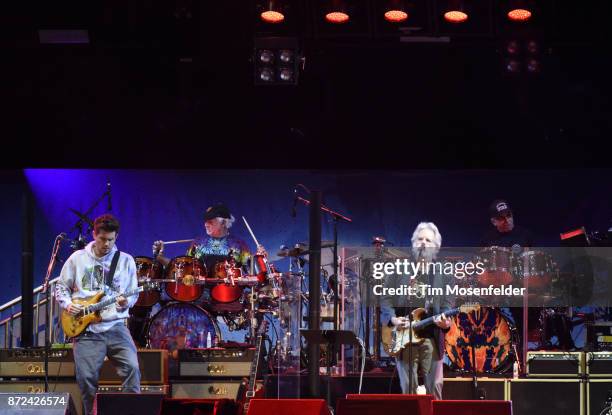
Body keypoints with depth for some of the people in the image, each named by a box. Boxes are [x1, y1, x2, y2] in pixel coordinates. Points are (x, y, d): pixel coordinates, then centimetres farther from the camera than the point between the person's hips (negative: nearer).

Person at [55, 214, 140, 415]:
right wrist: (68, 304, -4)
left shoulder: (126, 261, 8)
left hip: (116, 327, 0)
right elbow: (61, 287, 15)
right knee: (86, 377, -9)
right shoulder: (77, 259, 7)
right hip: (86, 330, 0)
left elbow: (133, 293, 10)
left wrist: (126, 302, -12)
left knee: (132, 367, -20)